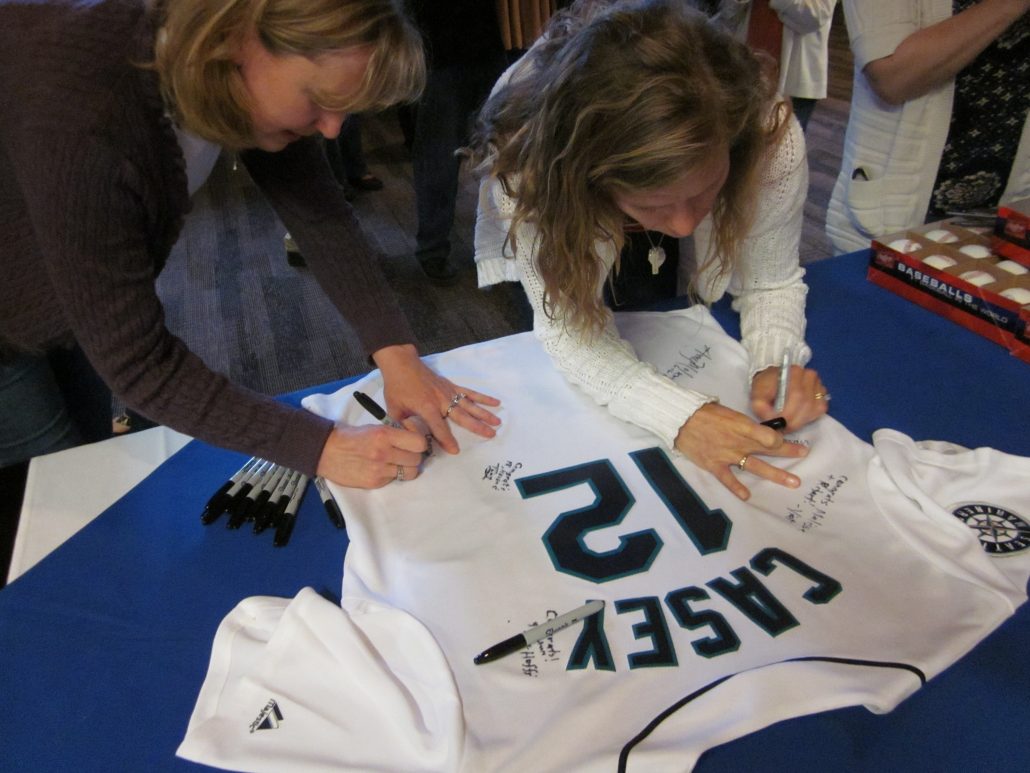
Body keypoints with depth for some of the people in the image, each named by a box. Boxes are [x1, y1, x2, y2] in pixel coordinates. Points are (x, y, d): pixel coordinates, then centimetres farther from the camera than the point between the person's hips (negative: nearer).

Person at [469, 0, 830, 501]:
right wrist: (680, 414, -46)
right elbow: (567, 325, -33)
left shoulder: (773, 137, -37)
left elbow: (772, 282, -20)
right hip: (563, 255, -1)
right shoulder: (525, 153, -42)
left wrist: (776, 364, -39)